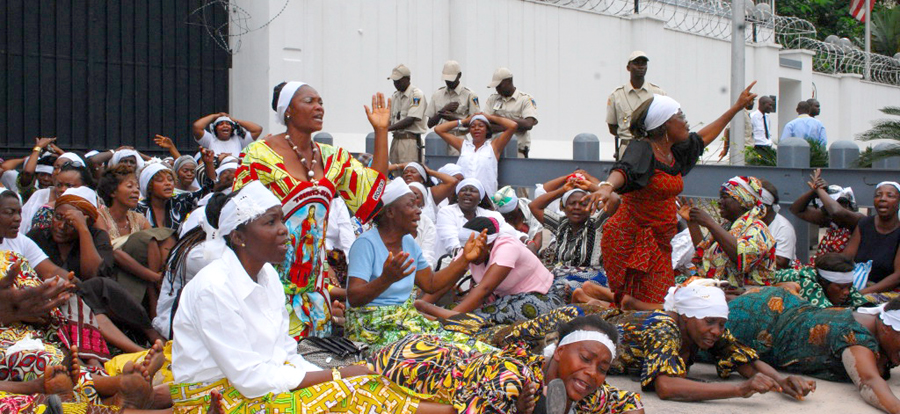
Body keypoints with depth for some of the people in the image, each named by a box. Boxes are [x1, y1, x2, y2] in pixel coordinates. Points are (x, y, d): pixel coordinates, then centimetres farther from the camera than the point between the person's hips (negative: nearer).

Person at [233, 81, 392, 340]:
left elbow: (371, 192, 2)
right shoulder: (261, 154, -5)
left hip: (313, 282, 5)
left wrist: (381, 131, 1)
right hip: (273, 280, -5)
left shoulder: (333, 157, 10)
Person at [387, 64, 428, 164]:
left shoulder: (417, 95, -7)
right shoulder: (394, 96, 16)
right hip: (396, 140, 7)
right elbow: (390, 118, 16)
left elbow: (410, 120, -16)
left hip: (410, 140, -7)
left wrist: (387, 128, -19)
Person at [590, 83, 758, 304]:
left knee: (663, 302, 1)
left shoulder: (673, 151, 12)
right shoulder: (641, 149, -13)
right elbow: (624, 170, -33)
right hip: (630, 240, -9)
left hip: (658, 242, 9)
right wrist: (607, 186, -56)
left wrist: (737, 107, 38)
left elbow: (703, 137, 30)